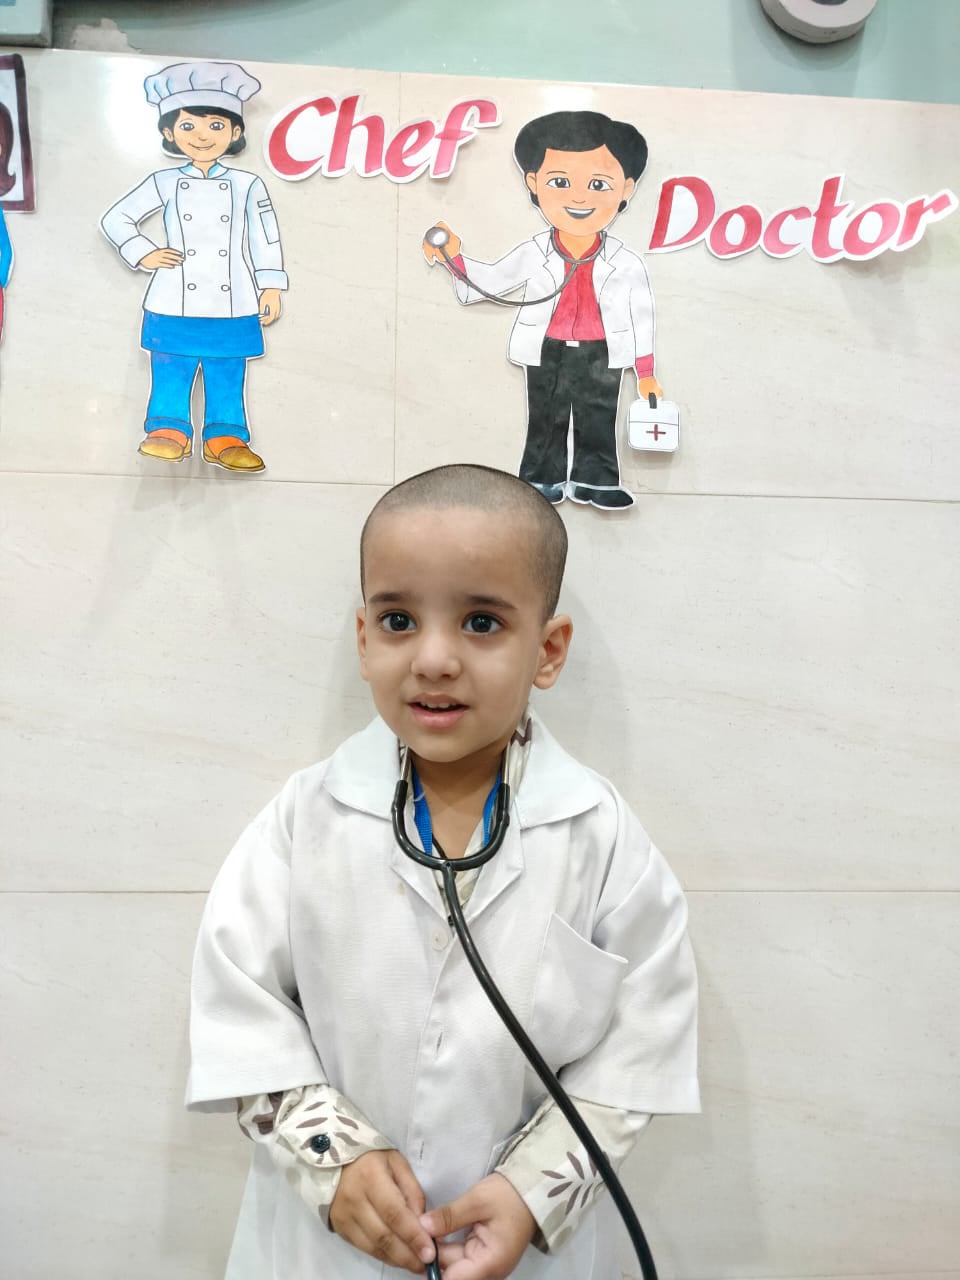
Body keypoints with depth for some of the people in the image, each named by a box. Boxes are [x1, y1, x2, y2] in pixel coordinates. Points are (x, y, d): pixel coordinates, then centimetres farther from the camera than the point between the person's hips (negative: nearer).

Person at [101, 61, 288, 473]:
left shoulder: (247, 185, 3)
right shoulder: (165, 183, 3)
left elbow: (265, 238, 7)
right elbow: (115, 219, 8)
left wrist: (271, 286, 3)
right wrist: (143, 254, -4)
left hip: (231, 307, 0)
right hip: (175, 306, 0)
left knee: (227, 379, 5)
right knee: (171, 374, 4)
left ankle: (225, 438, 13)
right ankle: (170, 432, 15)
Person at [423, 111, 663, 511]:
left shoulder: (627, 264, -6)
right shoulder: (532, 254, -5)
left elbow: (641, 316, 2)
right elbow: (490, 280, 6)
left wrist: (646, 372, 3)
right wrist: (455, 258, -9)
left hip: (602, 356, 0)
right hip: (547, 353, 1)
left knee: (598, 420, 7)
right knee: (546, 418, 9)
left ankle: (595, 479, 19)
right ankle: (544, 479, 21)